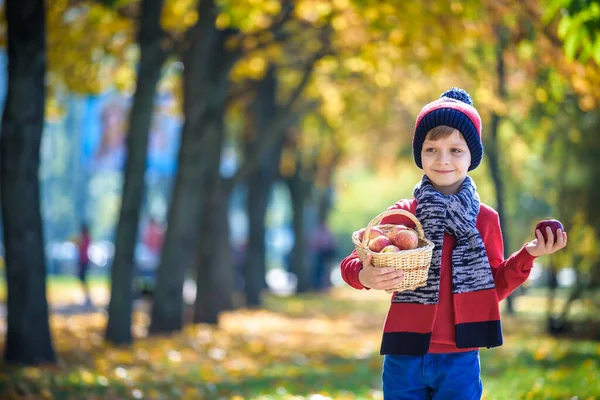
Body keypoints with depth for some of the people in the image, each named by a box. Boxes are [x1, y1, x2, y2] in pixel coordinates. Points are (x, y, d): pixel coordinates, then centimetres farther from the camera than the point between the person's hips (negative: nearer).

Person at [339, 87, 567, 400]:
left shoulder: (485, 219, 3)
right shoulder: (400, 215, -2)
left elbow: (495, 287, 8)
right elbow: (351, 264, 1)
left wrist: (527, 256, -7)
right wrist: (365, 277, -22)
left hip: (460, 360, 0)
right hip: (405, 357, 0)